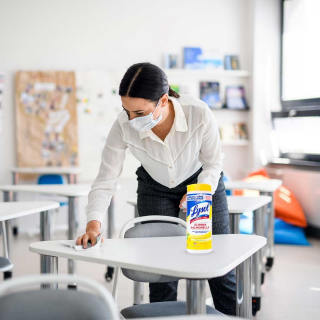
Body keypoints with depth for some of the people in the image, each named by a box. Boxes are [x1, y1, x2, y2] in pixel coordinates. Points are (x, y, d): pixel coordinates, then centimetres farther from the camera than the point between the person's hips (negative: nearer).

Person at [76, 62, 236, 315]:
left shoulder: (200, 114, -33)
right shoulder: (123, 126, -30)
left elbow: (213, 162, -15)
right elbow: (106, 180, -23)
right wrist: (93, 224, -35)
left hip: (202, 181, -1)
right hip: (155, 189, 1)